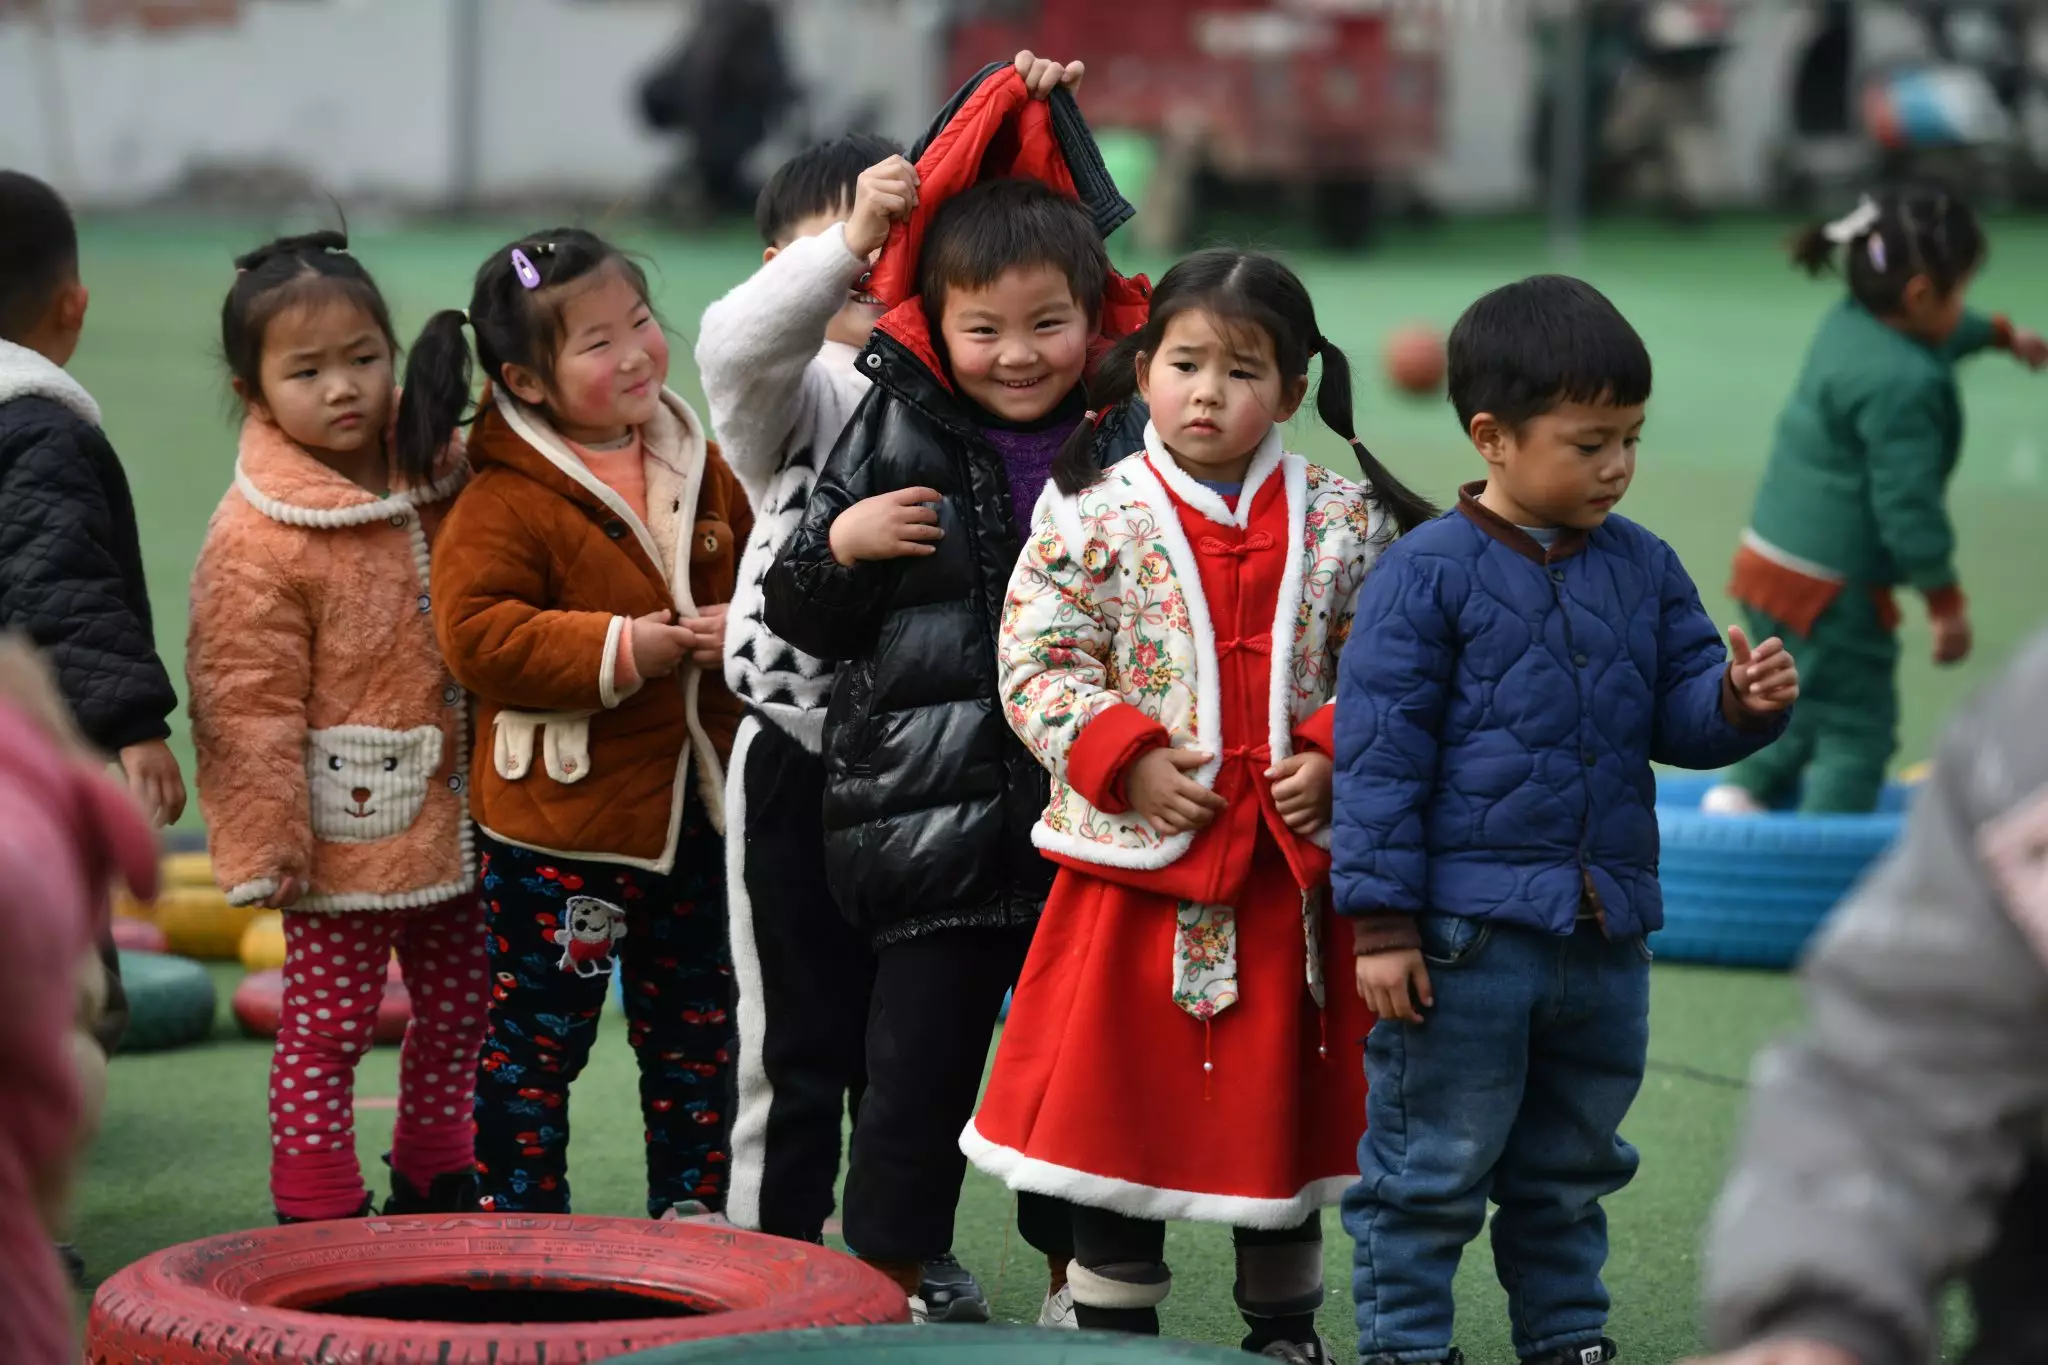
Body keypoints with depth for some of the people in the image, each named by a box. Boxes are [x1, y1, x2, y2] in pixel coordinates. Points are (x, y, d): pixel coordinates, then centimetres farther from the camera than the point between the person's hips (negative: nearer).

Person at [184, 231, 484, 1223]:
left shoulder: (440, 481, 4)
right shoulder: (253, 540, -15)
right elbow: (247, 704, -14)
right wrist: (267, 844, -15)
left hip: (454, 825, 7)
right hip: (344, 836, -7)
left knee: (458, 1011, 17)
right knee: (327, 1027, 0)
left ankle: (435, 1189, 34)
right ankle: (317, 1217, 9)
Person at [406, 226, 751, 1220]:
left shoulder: (703, 470, 7)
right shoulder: (507, 501, -14)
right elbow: (475, 634, -20)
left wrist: (745, 632, -7)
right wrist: (622, 650, -25)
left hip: (694, 805, 6)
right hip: (559, 820, -6)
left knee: (694, 1030, 16)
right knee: (537, 1035, 2)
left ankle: (690, 1211, 28)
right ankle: (521, 1221, 12)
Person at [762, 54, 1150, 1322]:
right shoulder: (894, 433, 0)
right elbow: (798, 613, 5)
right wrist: (841, 546, -13)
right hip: (930, 821, -1)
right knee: (919, 1065, 4)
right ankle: (896, 1283, 16)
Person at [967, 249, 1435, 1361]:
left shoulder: (1344, 524, 2)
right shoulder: (1091, 518, -4)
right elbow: (1035, 664, -6)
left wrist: (1334, 756, -11)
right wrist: (1126, 760, -16)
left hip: (1293, 869, 2)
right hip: (1135, 860, -2)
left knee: (1282, 1103, 13)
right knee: (1118, 1102, 5)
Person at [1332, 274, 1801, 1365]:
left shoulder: (1643, 569, 7)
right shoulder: (1428, 573, -10)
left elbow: (1679, 714, 9)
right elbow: (1379, 753, -10)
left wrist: (1741, 702, -16)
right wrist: (1382, 923, -12)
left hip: (1604, 937, 6)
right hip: (1467, 934, -6)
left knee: (1570, 1170, 19)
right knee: (1430, 1170, 2)